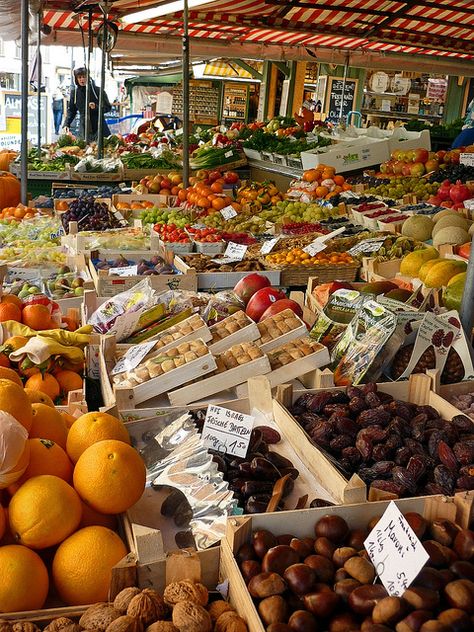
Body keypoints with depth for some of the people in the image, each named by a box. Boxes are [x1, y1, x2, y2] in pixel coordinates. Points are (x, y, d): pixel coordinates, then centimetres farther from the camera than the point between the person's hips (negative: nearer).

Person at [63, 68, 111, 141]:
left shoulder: (98, 90, -1)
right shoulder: (74, 92, 8)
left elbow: (108, 107, 1)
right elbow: (71, 110, 16)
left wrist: (96, 107, -17)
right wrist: (66, 124, 3)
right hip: (84, 128, 2)